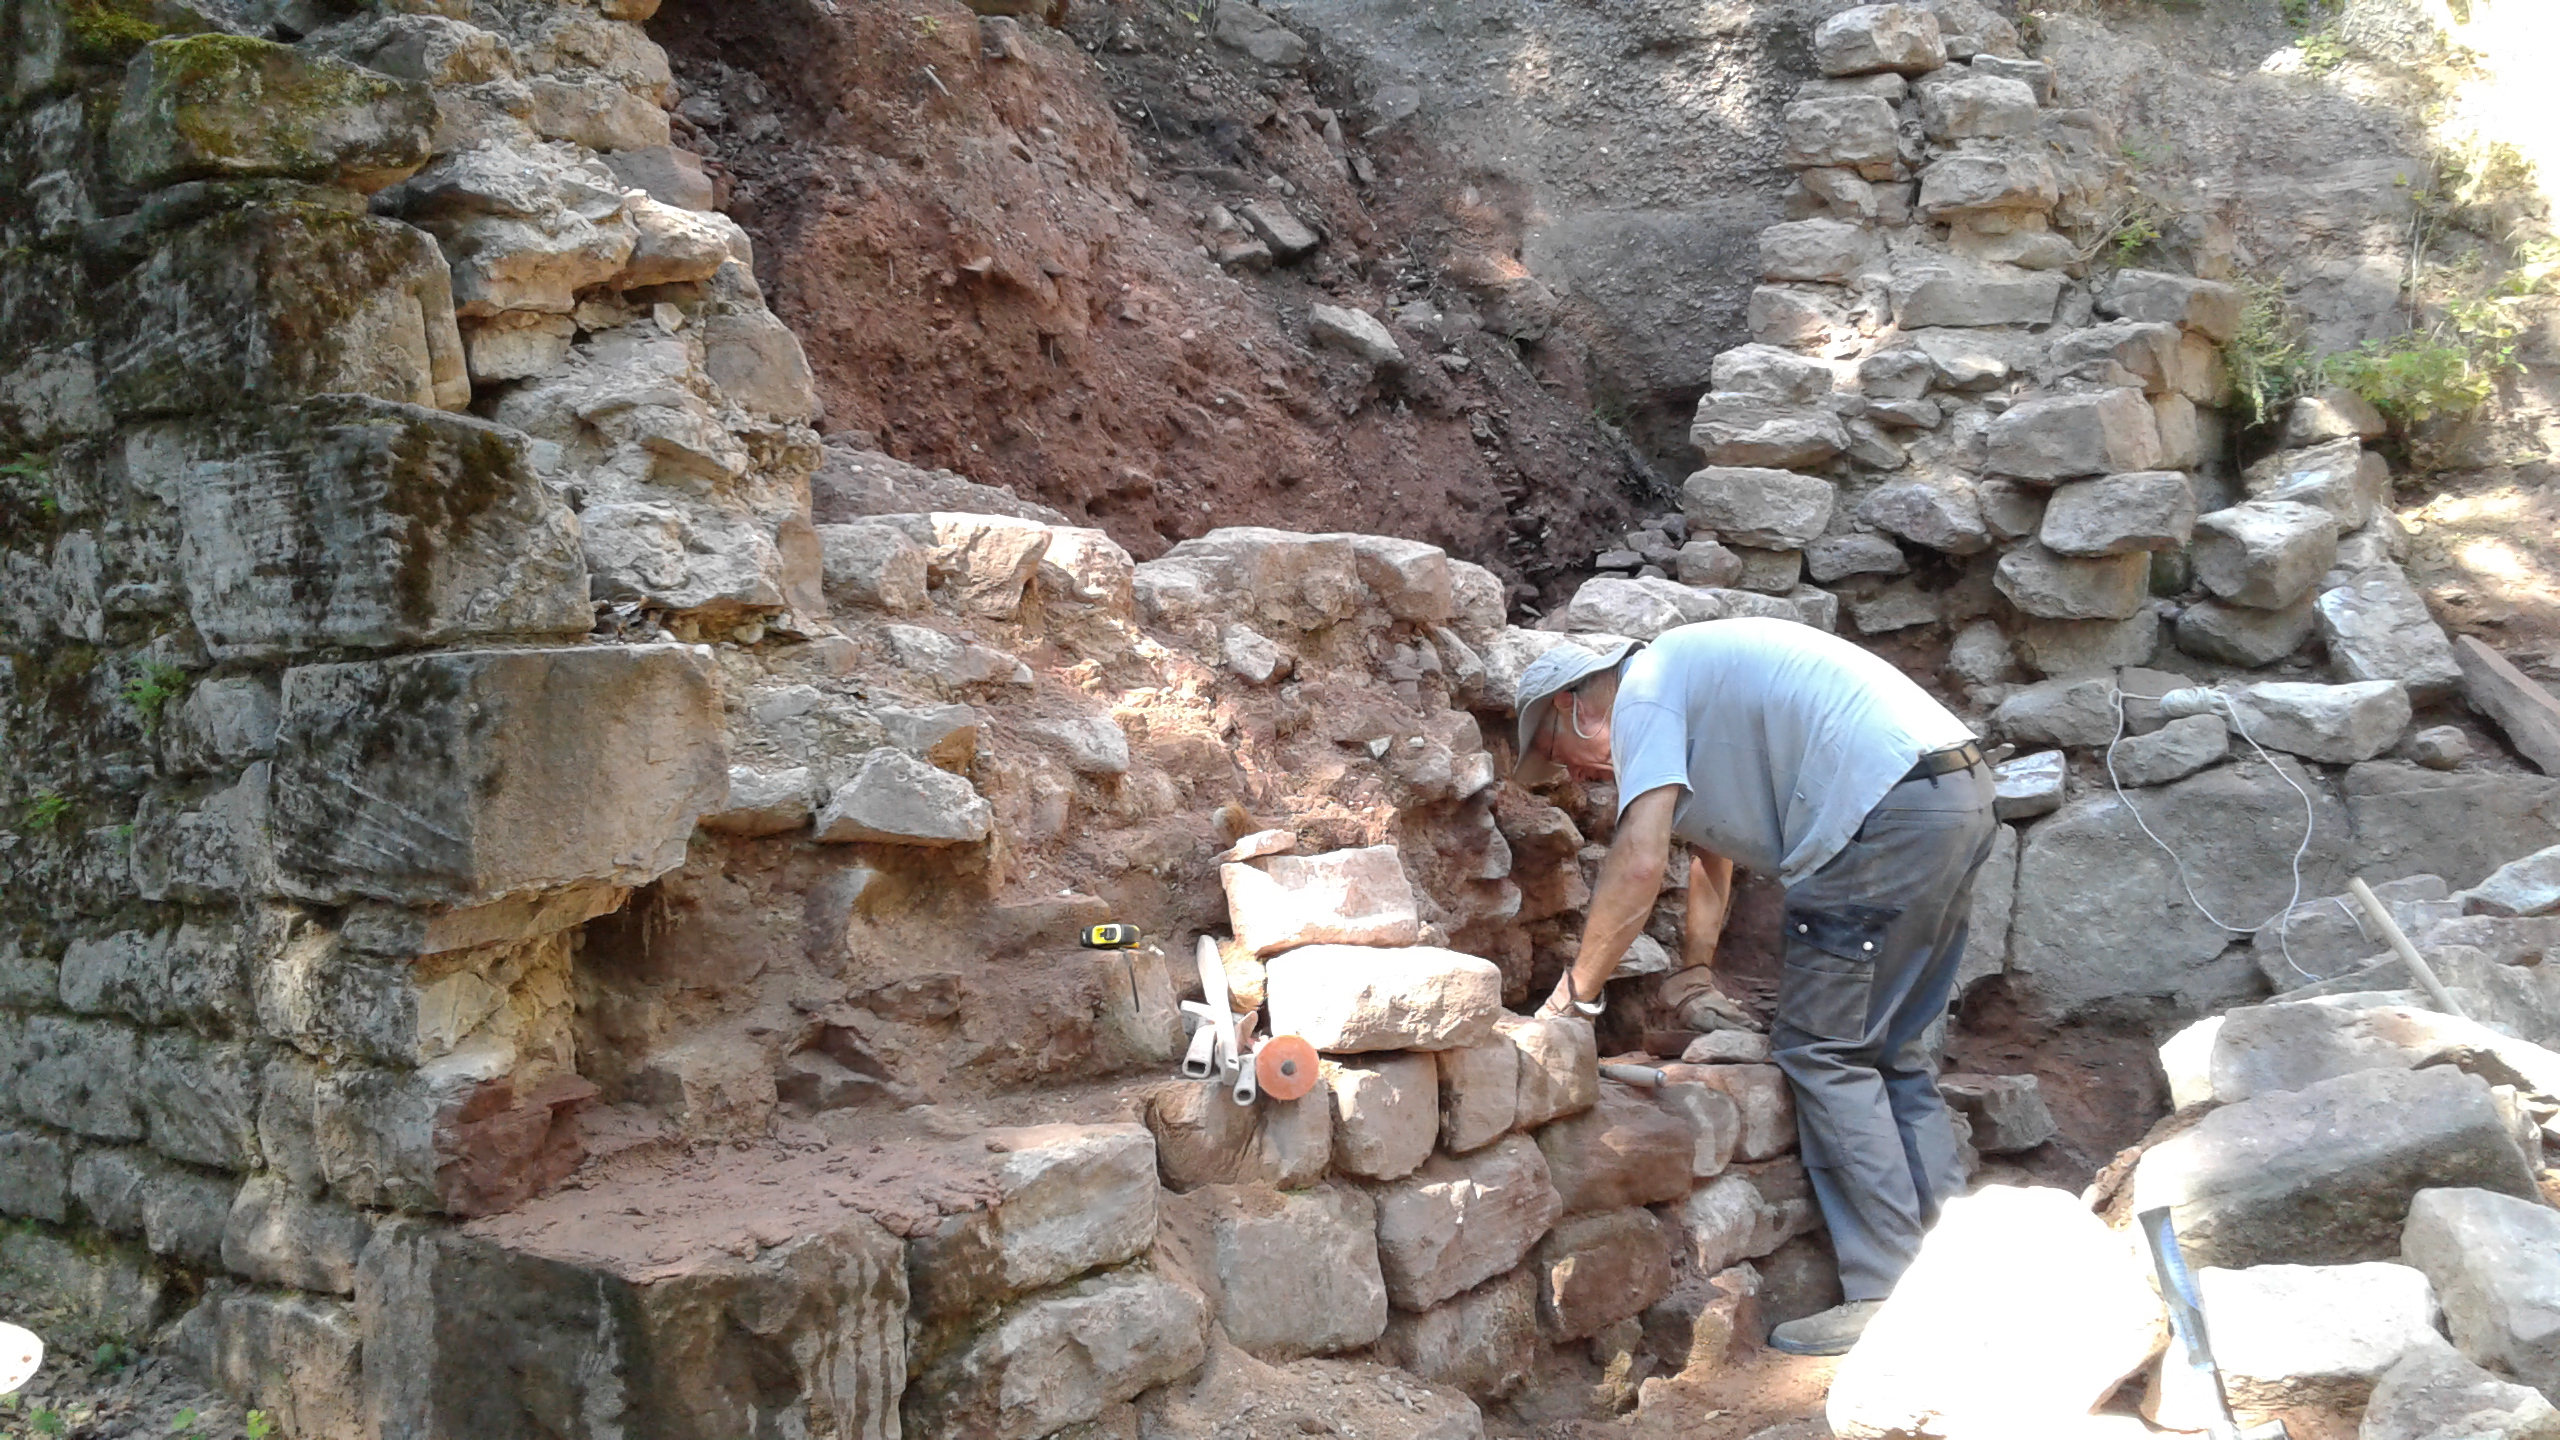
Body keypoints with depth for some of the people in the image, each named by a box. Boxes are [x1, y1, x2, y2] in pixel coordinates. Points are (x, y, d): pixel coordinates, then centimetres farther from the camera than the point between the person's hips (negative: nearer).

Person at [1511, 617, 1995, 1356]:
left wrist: (1576, 990, -6)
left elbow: (1640, 860, -15)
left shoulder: (1643, 693, -4)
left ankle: (1891, 1300, -2)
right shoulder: (1693, 684, 26)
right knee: (1887, 1048, 15)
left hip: (1890, 815, -10)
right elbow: (1714, 846, 34)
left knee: (1822, 1050, -4)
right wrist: (1694, 970, 32)